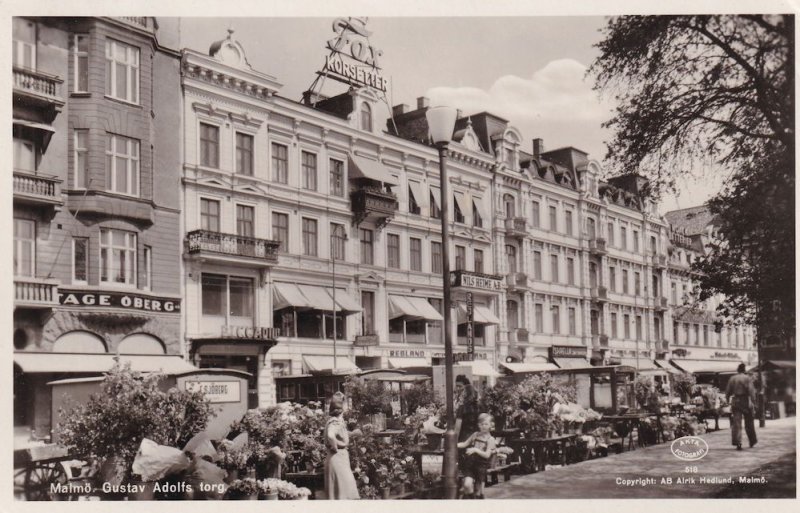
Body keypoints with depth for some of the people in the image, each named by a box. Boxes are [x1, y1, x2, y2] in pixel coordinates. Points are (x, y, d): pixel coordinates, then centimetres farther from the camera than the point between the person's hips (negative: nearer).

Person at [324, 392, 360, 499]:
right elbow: (330, 435, -38)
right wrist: (335, 447, -23)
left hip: (342, 457, 9)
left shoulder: (340, 420, 12)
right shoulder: (335, 422, -18)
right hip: (337, 457, -9)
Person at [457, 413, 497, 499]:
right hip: (470, 464, 2)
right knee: (467, 484, -18)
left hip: (481, 466, -2)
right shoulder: (475, 435, 8)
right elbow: (464, 444, 12)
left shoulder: (490, 439, -4)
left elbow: (487, 455, -14)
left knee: (478, 491, 7)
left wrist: (475, 450, -26)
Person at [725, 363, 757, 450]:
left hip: (735, 401, 2)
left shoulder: (732, 379, 6)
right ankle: (752, 441, 27)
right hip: (746, 401, -2)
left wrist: (728, 400, 19)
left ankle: (737, 443, -12)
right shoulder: (747, 378, -4)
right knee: (749, 423, 13)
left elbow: (728, 391, 8)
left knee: (736, 423, -2)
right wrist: (753, 401, -14)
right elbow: (751, 391, -13)